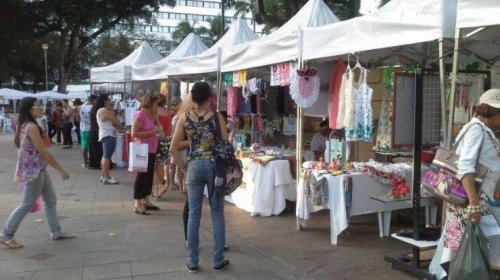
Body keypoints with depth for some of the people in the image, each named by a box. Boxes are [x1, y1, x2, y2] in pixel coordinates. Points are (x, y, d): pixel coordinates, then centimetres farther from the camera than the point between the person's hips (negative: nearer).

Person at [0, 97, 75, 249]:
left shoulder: (25, 125, 8)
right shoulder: (32, 127, -21)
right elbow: (43, 152, -21)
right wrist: (61, 170, -16)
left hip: (38, 169, 10)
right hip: (33, 170, -10)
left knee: (51, 200, 13)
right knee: (28, 203, 2)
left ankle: (56, 232, 22)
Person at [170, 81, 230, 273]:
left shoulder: (184, 118, 0)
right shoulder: (217, 117, -5)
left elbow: (173, 148, 0)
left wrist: (183, 166, 11)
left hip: (194, 167, 2)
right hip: (214, 166, -1)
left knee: (194, 214, 9)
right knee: (217, 213, 8)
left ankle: (192, 262, 15)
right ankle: (218, 261, 14)